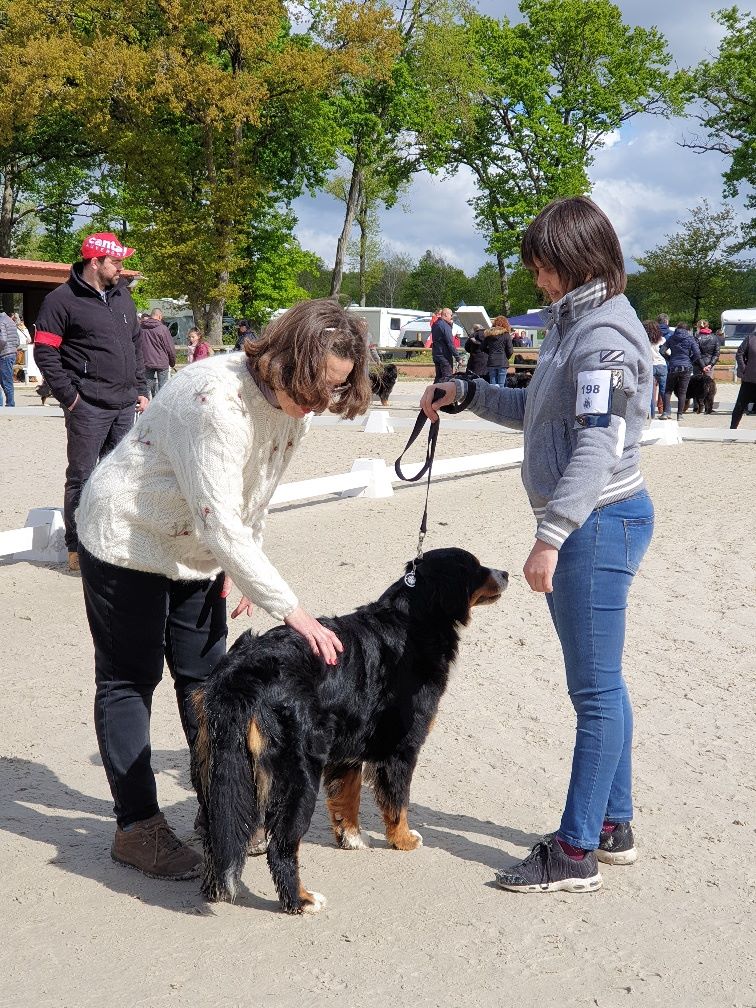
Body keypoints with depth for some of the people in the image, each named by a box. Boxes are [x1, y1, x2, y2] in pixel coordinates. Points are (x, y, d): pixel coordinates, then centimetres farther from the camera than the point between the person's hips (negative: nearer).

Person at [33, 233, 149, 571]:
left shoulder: (122, 296, 14)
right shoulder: (62, 300, -7)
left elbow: (135, 344, 22)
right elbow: (45, 352, -8)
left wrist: (140, 389, 16)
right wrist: (69, 396, -12)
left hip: (124, 405, 7)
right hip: (88, 406, -7)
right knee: (82, 477, -1)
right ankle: (77, 549, 6)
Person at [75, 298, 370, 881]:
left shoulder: (295, 403, -7)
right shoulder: (216, 400, -34)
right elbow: (221, 525, -36)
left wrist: (240, 568, 1)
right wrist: (291, 609, -35)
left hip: (197, 550, 8)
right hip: (129, 539, -7)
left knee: (205, 678, 11)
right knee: (129, 681, 1)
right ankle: (137, 828, 10)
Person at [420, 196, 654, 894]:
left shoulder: (606, 334, -15)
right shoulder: (574, 325, 16)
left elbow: (599, 445, -22)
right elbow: (537, 412, 25)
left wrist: (550, 537, -24)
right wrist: (466, 393, 16)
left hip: (599, 522, -10)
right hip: (584, 524, 10)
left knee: (596, 689, -3)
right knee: (599, 683, 16)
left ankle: (577, 852, 7)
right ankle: (613, 826, 29)